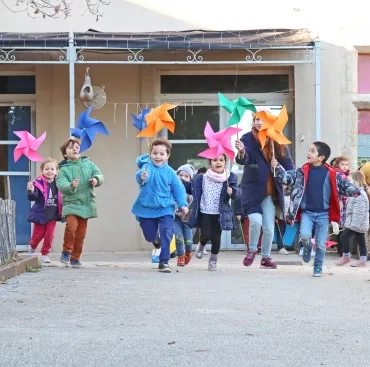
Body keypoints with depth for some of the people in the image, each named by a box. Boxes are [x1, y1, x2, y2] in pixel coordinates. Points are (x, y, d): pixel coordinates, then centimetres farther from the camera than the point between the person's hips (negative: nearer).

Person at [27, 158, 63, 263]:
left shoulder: (58, 184, -1)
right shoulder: (38, 183, -12)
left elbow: (62, 198, 11)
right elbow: (33, 197, -20)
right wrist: (31, 191, -41)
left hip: (53, 215, 2)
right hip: (40, 214, -2)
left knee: (49, 236, 1)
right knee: (38, 235, 7)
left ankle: (45, 254, 15)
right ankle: (32, 248, 36)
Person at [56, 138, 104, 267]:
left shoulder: (88, 163, 7)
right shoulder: (63, 169, -4)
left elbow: (100, 175, 3)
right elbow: (61, 185, -18)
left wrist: (97, 179, -21)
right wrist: (71, 186, -38)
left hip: (86, 204, 4)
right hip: (71, 203, -4)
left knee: (81, 233, 8)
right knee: (71, 225, -26)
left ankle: (75, 258, 22)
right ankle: (66, 251, -5)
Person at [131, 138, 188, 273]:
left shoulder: (170, 172, -3)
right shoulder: (147, 166, -11)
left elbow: (179, 189, 3)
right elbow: (141, 175, -33)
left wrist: (183, 204, -7)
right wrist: (141, 177, -56)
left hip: (165, 208, 1)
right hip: (147, 208, -1)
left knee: (166, 233, -17)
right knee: (150, 236, 10)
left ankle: (164, 262, -9)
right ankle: (156, 238, 49)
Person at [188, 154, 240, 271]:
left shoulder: (230, 178, -6)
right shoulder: (202, 178, -4)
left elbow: (237, 193, -14)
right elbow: (196, 192, 8)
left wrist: (232, 192, -34)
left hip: (220, 214, 0)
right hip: (205, 213, 0)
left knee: (216, 237, 1)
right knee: (206, 235, -10)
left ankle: (213, 260, 22)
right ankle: (201, 246, 26)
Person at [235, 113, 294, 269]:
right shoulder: (248, 138, -9)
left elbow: (287, 162, 2)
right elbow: (244, 159, -23)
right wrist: (241, 152, -46)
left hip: (271, 191, 4)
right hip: (252, 189, -3)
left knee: (269, 227, 8)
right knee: (256, 220, -21)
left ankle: (266, 257, 28)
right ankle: (252, 250, 7)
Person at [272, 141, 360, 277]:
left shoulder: (332, 174, -4)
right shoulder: (302, 172, 0)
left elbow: (345, 185, 1)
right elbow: (286, 177, -2)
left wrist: (355, 191, -18)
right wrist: (277, 167, -18)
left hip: (323, 214, 0)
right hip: (307, 212, 0)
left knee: (321, 244, 3)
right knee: (304, 236, -21)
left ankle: (318, 268, 21)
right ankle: (307, 248, 14)